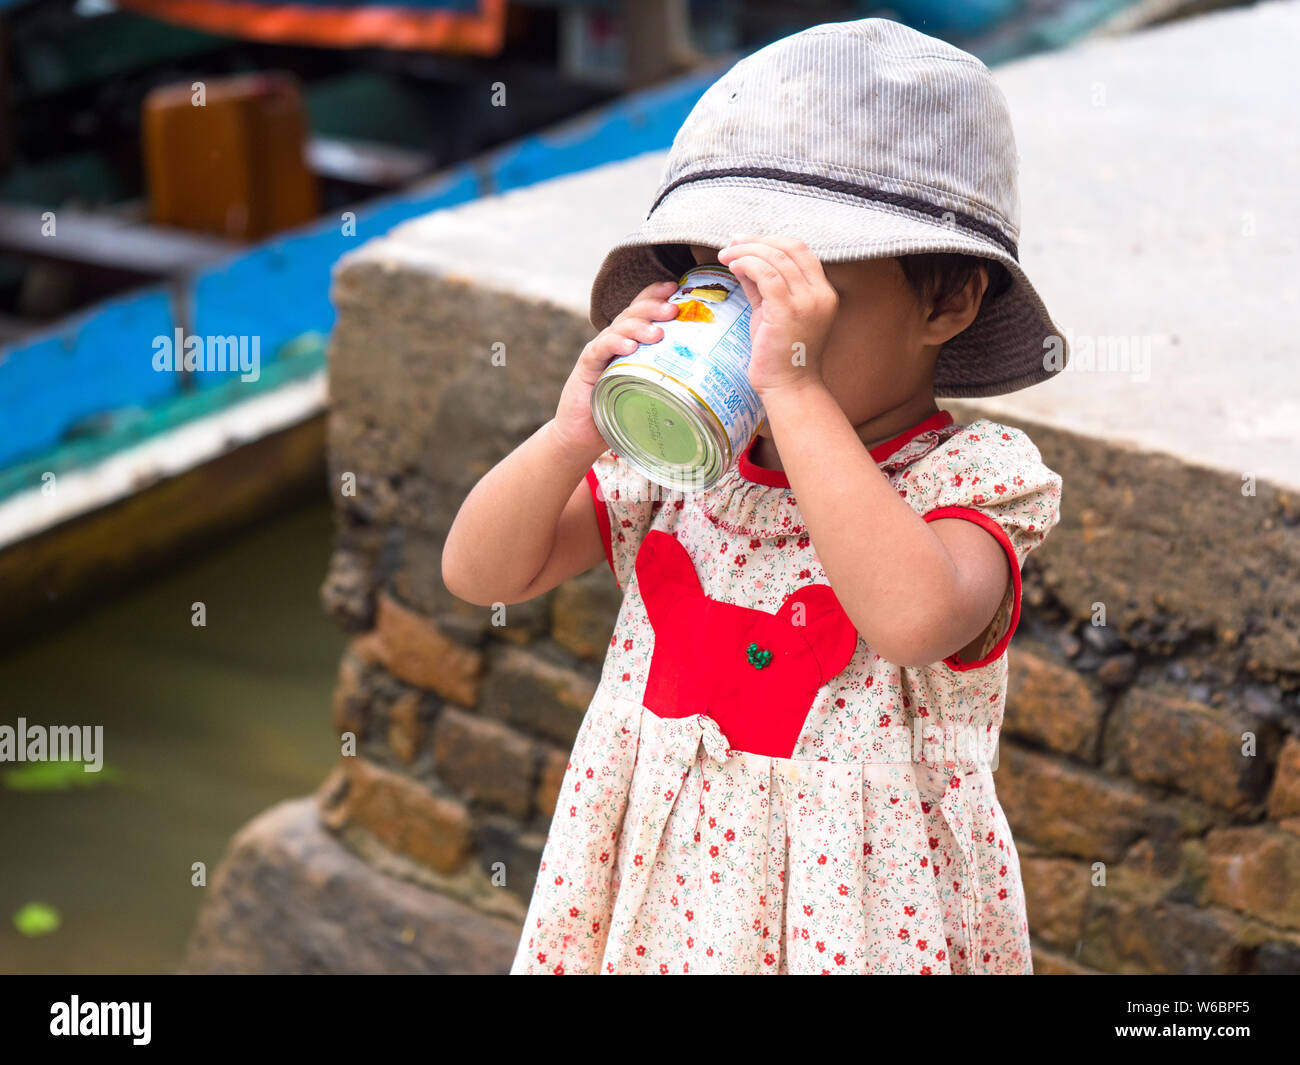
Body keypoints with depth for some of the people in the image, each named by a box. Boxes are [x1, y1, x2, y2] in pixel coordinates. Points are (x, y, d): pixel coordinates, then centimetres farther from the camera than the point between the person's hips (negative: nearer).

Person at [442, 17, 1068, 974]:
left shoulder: (972, 475, -16)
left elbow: (914, 617, -39)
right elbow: (481, 573, -2)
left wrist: (793, 385, -37)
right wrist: (572, 437, -21)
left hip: (851, 917, -4)